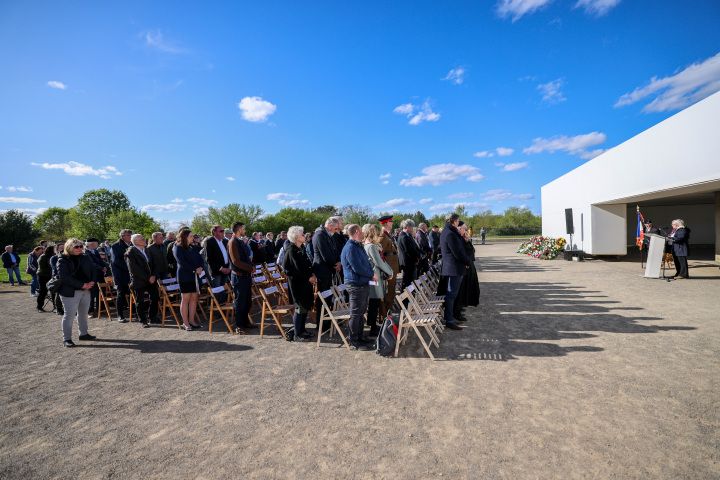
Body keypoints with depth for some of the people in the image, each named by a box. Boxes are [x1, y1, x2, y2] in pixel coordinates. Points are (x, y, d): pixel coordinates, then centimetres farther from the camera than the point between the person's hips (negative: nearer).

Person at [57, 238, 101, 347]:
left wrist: (91, 282, -6)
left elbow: (92, 270, 13)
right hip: (70, 292, -6)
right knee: (69, 315, -2)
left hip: (86, 291, 6)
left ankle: (83, 333, 29)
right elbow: (64, 277, -16)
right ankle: (66, 338, 8)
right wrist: (81, 285, -21)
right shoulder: (63, 260, -7)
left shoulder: (85, 258, 10)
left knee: (83, 313, 16)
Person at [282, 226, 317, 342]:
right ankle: (297, 335, 11)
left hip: (305, 281, 9)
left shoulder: (301, 248, 12)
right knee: (300, 307, -2)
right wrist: (309, 278, -14)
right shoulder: (291, 250, -16)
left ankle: (302, 330, 28)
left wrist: (312, 274, 2)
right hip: (297, 283, -9)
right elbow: (296, 268, -19)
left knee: (306, 306, 14)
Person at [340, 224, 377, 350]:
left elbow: (366, 262, 20)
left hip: (363, 284, 10)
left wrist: (371, 274, 2)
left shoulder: (358, 246, 15)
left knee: (361, 312, 19)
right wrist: (372, 275, -11)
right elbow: (357, 268, -24)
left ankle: (359, 335, 33)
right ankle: (354, 340, 14)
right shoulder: (350, 248, -20)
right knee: (355, 314, 2)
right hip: (356, 285, -10)